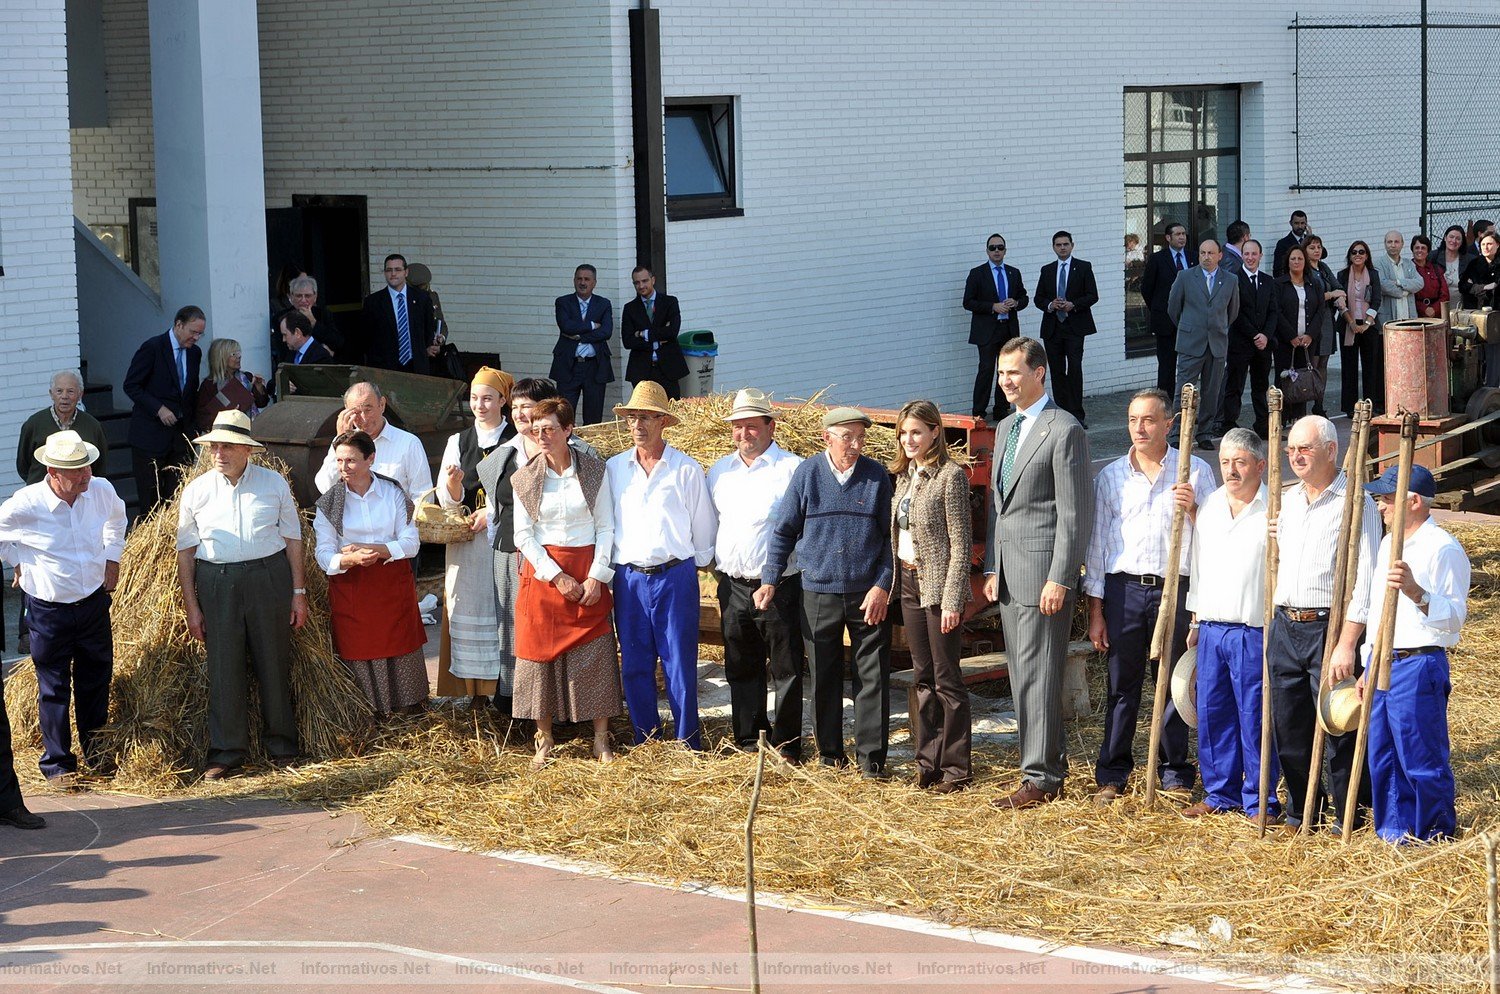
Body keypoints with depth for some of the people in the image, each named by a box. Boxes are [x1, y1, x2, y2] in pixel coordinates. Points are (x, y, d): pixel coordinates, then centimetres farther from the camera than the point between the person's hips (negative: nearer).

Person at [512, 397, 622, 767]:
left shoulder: (594, 470, 1)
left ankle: (601, 739, 5)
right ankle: (544, 740, 9)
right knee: (541, 654, 1)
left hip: (588, 574, -1)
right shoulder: (525, 478, 2)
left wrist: (597, 576, -8)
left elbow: (606, 527, 2)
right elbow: (523, 535, 0)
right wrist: (556, 576, -9)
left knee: (594, 654, -2)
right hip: (542, 574, 1)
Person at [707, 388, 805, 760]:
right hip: (733, 587, 6)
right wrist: (716, 563, 18)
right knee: (741, 669, 11)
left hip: (779, 586, -5)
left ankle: (786, 745, 6)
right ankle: (749, 742, 21)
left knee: (786, 670, -1)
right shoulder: (719, 472, 13)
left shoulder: (792, 469, -6)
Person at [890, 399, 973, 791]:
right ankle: (927, 762, 16)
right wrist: (891, 584, 10)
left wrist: (951, 600, -17)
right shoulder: (904, 475, 12)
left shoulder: (950, 475, -11)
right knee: (922, 678, 11)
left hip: (938, 584, -7)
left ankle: (956, 769, 3)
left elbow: (960, 544, -13)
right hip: (909, 584, 8)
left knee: (947, 679, -3)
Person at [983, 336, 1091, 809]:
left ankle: (1040, 778, -2)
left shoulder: (1064, 430, -10)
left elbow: (1074, 513, -14)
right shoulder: (1005, 428, 17)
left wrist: (1059, 579, -18)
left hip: (1043, 569, -9)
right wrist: (992, 567, 15)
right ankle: (1051, 760, 20)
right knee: (1023, 675, 12)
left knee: (1038, 674, -6)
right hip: (1009, 571, 9)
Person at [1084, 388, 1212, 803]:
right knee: (1122, 685, 3)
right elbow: (1097, 543, 10)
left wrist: (1193, 508, -13)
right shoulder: (1111, 477, 10)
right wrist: (1095, 611, 5)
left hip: (1176, 590, -1)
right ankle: (1111, 775, 11)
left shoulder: (1196, 472, 5)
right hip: (1123, 589, 1)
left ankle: (1176, 775, 13)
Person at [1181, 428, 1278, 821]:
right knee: (1212, 712, 9)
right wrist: (1195, 620, 19)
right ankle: (1220, 792, 20)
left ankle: (1260, 801, 6)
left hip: (1254, 631, -6)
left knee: (1255, 716, -2)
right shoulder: (1208, 507, 13)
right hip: (1211, 628, 6)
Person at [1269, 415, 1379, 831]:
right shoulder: (1286, 501, 15)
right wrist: (1273, 624, 13)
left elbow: (1365, 577, -12)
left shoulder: (1355, 503, -7)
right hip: (1284, 627, 7)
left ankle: (1349, 816, 9)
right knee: (1288, 727, 11)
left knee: (1337, 728, -2)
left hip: (1328, 626, -7)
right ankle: (1300, 810, 24)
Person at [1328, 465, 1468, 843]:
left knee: (1421, 759, -2)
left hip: (1419, 666, -9)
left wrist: (1415, 591, -35)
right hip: (1382, 664, 9)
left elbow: (1455, 616, -20)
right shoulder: (1388, 545, 16)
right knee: (1382, 758, 12)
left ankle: (1436, 836, 10)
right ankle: (1394, 831, 22)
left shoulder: (1443, 549, -12)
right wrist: (1370, 668, 24)